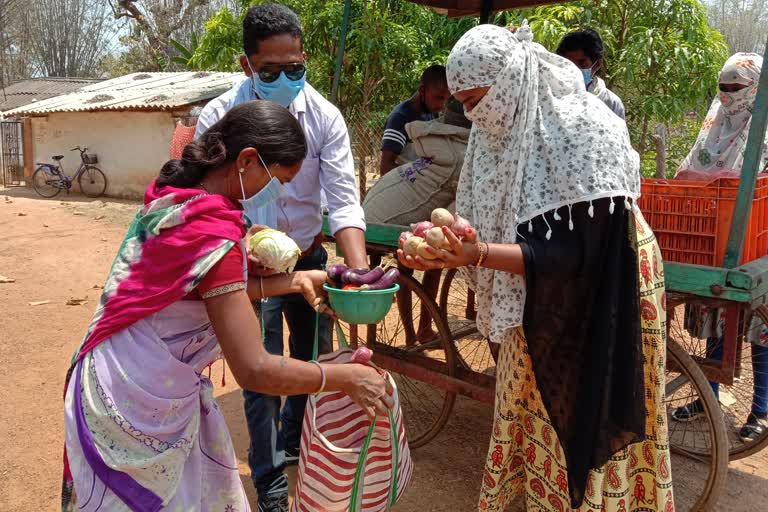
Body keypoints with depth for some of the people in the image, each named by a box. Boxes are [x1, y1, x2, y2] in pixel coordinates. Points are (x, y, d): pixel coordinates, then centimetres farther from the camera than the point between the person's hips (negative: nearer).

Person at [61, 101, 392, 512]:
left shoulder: (176, 198, -3)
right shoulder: (213, 234, -29)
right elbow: (254, 370, -29)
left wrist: (294, 281, 5)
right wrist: (347, 378, -18)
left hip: (138, 389, 8)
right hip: (137, 407, -8)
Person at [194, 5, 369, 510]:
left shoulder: (324, 116, -11)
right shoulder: (219, 118, -17)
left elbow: (344, 199, -17)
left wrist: (359, 270, -33)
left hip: (310, 255, 4)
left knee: (314, 359, 17)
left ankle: (295, 443, 47)